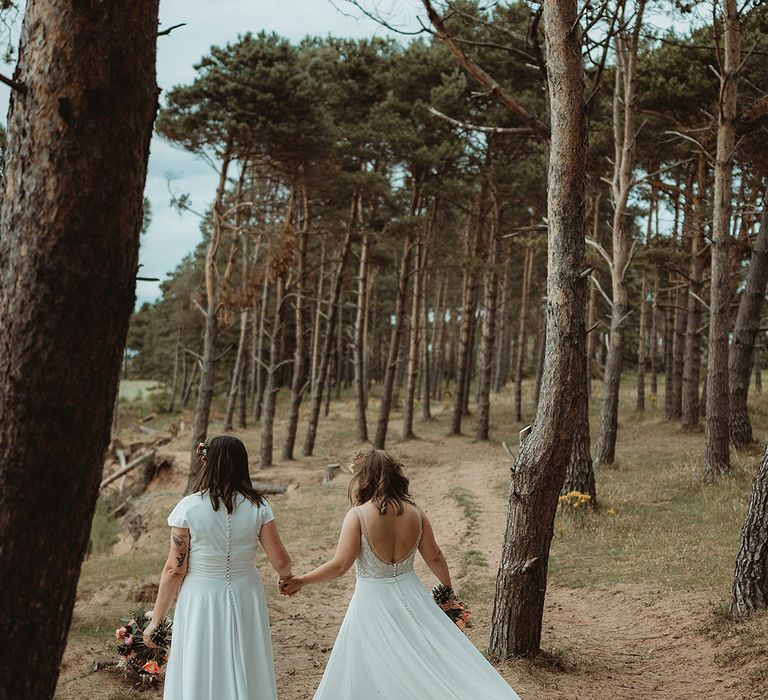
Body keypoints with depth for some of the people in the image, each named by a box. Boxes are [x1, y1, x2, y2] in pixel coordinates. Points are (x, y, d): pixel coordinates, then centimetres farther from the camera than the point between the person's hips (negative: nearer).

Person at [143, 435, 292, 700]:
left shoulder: (188, 508, -13)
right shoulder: (257, 507, -8)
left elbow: (174, 570, -11)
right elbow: (281, 561, -5)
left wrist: (156, 619, -1)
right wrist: (286, 577, 18)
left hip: (201, 602, -2)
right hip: (245, 599, 2)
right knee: (246, 675, 17)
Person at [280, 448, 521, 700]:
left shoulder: (358, 515, -15)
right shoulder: (414, 512, -2)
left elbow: (339, 565, -17)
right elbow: (434, 557, 7)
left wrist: (300, 581, -5)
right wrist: (448, 589, 24)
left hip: (373, 599, -4)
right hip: (408, 592, 4)